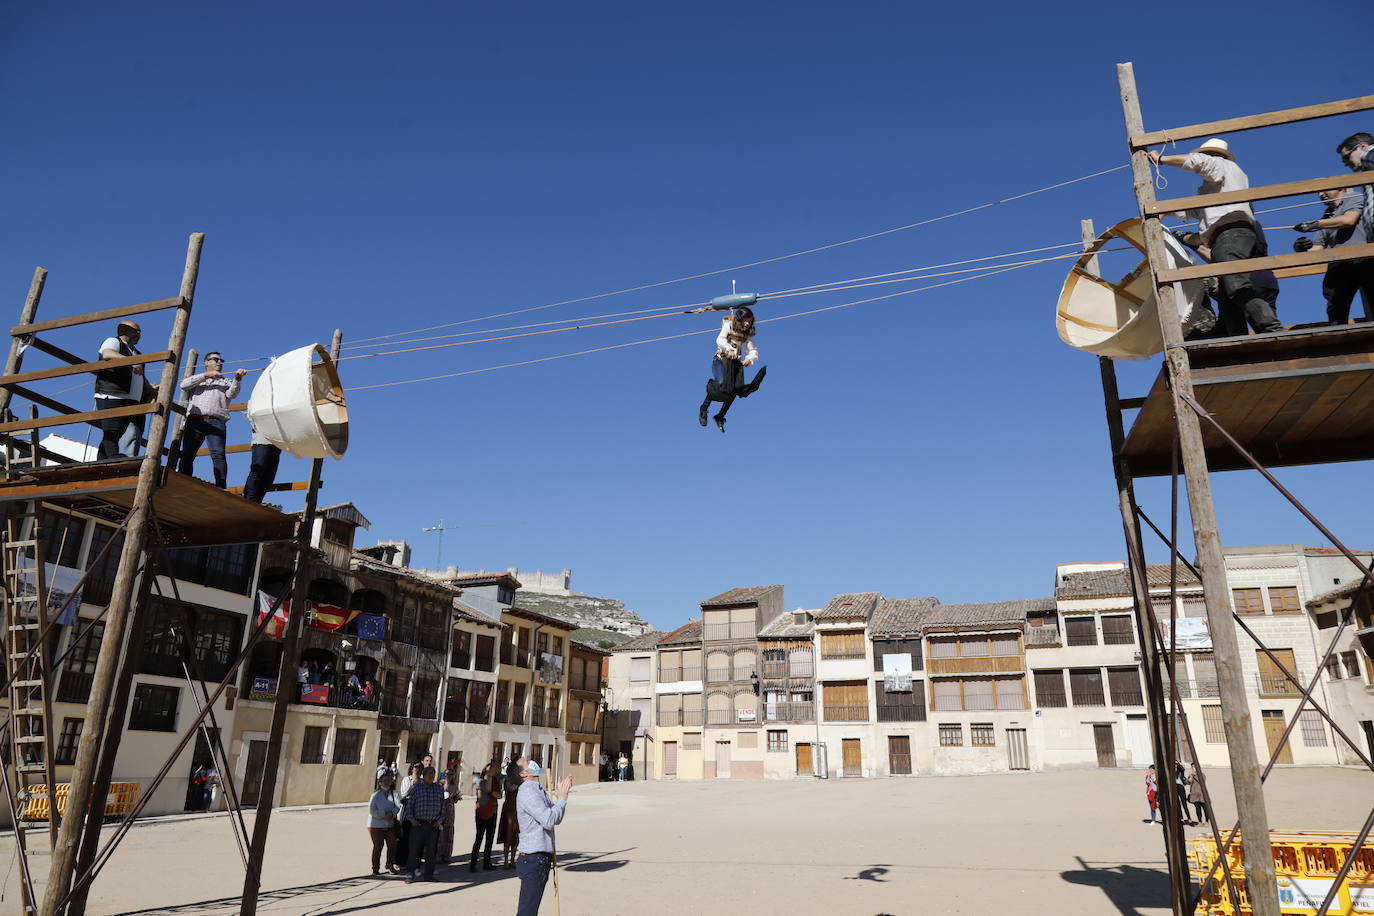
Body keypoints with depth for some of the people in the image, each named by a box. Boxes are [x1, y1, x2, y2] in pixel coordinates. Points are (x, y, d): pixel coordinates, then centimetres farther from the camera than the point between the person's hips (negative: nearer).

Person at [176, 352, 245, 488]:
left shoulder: (226, 382, 27)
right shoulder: (196, 379, 29)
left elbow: (231, 394, 5)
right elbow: (184, 385, 6)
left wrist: (237, 379, -15)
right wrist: (206, 375, 1)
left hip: (216, 422, -1)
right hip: (194, 421, 1)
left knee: (218, 455, -18)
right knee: (187, 455, -5)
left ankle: (221, 488, -27)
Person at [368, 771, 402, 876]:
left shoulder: (393, 794, 5)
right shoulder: (375, 795, -6)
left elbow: (398, 806, -4)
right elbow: (371, 811, -13)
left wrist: (392, 813, -22)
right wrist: (384, 815, -18)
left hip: (390, 825, 4)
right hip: (376, 825, -4)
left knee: (392, 844, 3)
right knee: (378, 846, -1)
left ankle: (390, 865, 18)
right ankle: (375, 868, 12)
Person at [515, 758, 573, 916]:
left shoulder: (538, 790, 15)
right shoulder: (527, 791, -16)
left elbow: (556, 819, 17)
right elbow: (549, 820, -25)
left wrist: (563, 793, 6)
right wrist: (562, 798, -13)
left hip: (542, 859, 10)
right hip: (533, 860, -10)